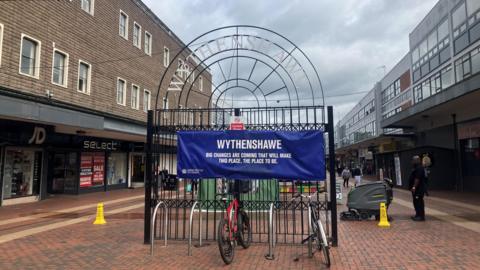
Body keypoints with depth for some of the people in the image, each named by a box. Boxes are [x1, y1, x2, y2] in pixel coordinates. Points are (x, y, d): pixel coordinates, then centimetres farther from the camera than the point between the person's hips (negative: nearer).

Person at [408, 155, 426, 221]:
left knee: (419, 202, -8)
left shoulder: (419, 168, -16)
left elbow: (417, 179, -24)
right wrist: (413, 187, 23)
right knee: (416, 202, 15)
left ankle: (421, 216, -5)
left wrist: (414, 187, -25)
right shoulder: (416, 168, 19)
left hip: (418, 189, -11)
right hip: (416, 189, 11)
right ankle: (418, 215, 22)